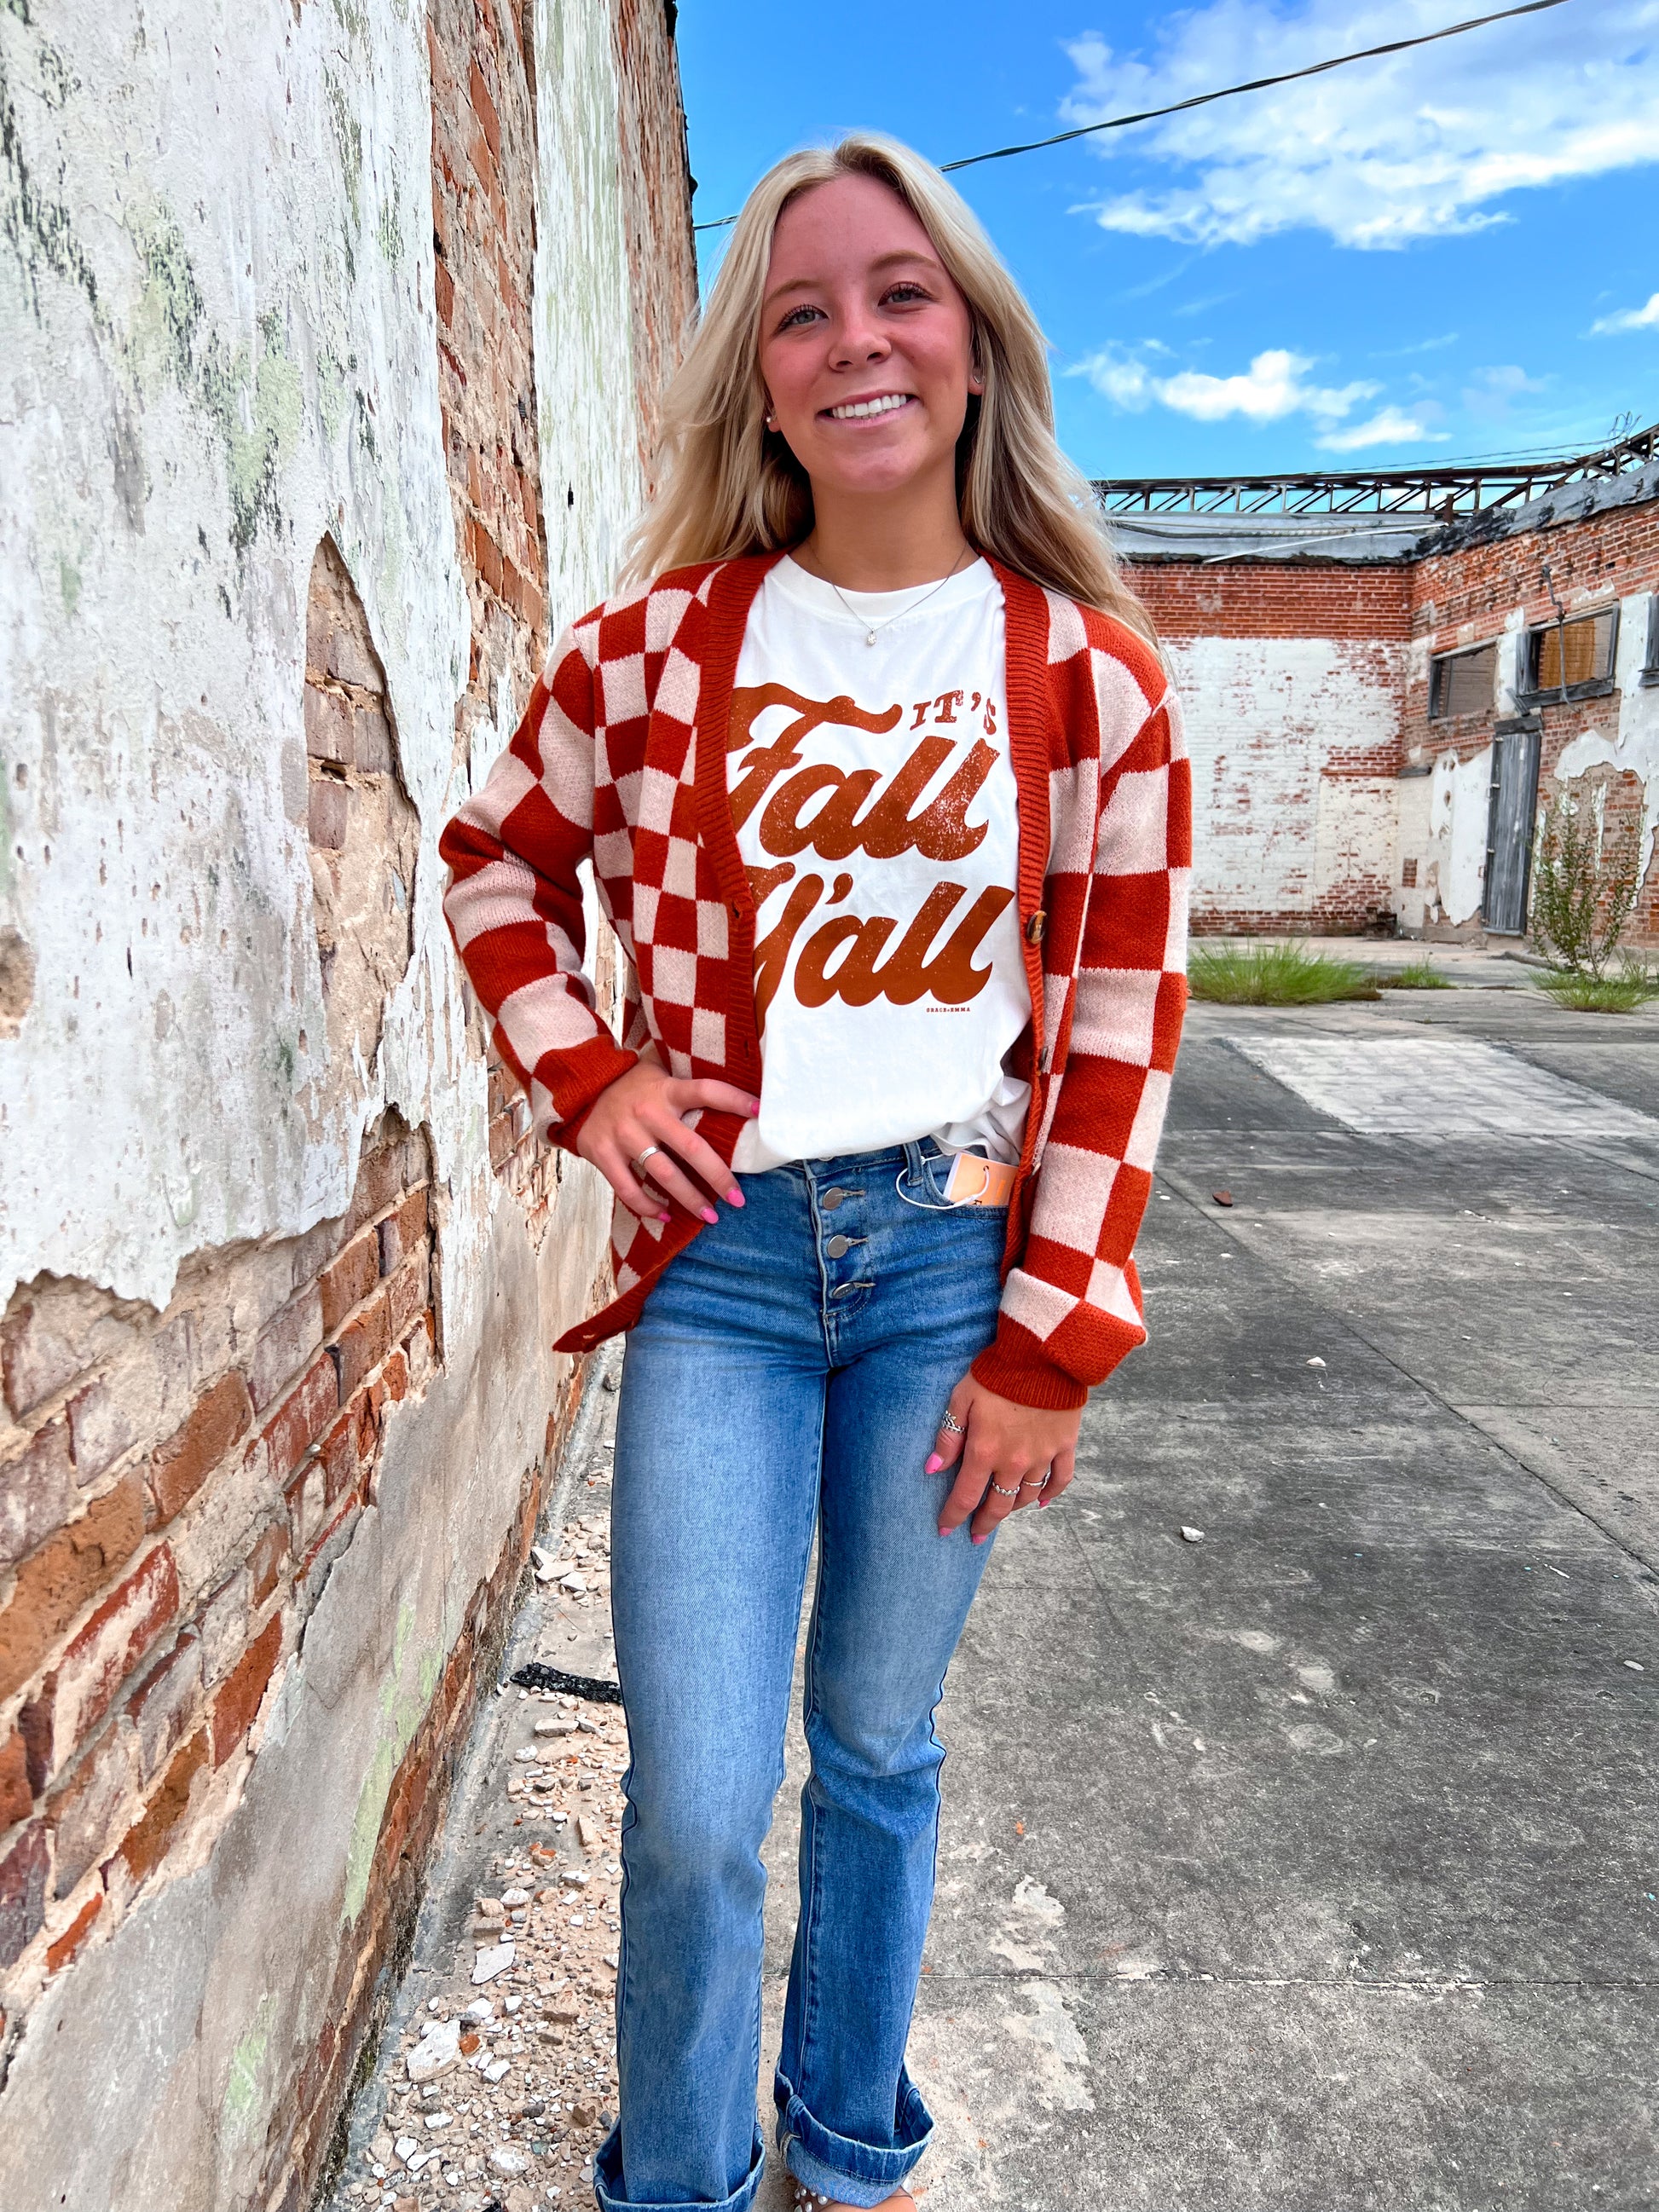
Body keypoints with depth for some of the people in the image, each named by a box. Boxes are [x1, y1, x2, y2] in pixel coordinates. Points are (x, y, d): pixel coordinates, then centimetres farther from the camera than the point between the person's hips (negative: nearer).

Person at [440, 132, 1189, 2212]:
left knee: (880, 1751, 15)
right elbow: (495, 860, 14)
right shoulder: (659, 639, 1)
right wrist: (583, 1071, -2)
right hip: (720, 1257, 0)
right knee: (699, 1802, 0)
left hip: (958, 1258, 1)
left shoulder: (1087, 673, -1)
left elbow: (1123, 1026, -1)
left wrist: (1049, 1341, -3)